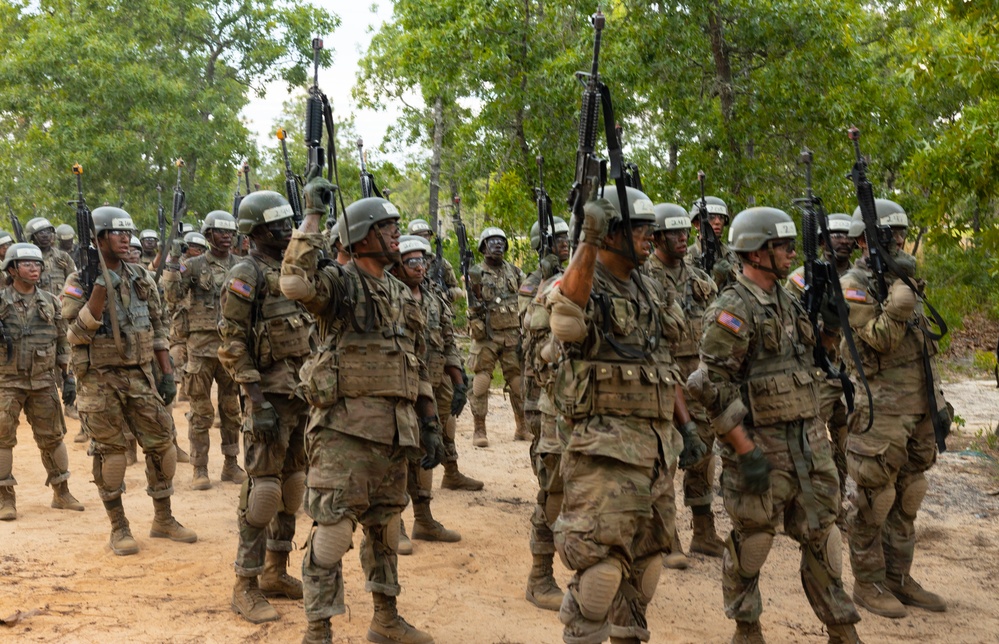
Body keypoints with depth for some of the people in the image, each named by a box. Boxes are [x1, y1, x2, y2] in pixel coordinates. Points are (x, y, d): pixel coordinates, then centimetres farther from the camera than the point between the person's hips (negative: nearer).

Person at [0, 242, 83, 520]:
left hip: (43, 381, 3)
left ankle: (61, 492, 20)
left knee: (52, 437, 8)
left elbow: (62, 343, 11)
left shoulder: (50, 302, 8)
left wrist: (69, 377, 7)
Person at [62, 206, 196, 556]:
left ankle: (163, 519, 19)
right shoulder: (80, 283, -7)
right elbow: (76, 334, -17)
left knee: (161, 442, 4)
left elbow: (157, 327, 12)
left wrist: (167, 373, 7)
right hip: (99, 380, -4)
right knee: (109, 452, 2)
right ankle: (118, 527, 13)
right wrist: (99, 290, -25)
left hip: (140, 376, 4)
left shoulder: (141, 278, 7)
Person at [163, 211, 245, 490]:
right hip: (202, 344, -3)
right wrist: (171, 272, -21)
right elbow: (173, 297, -7)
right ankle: (200, 469, 9)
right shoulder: (194, 265, -1)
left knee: (232, 409, 10)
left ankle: (231, 465, 20)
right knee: (201, 410, 2)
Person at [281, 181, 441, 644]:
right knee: (333, 530, -6)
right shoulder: (340, 283, -6)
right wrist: (313, 215, -22)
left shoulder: (403, 295, 15)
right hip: (346, 428, -7)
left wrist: (430, 425, 15)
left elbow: (418, 365, 19)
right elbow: (296, 282, -30)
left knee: (385, 527, 17)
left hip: (393, 431, 7)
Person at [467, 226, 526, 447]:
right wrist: (475, 291, -23)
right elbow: (473, 308, -4)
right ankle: (479, 430, 3)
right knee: (481, 384, -5)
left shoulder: (514, 272, 11)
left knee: (519, 383, 7)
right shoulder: (476, 273, 0)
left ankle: (522, 428, 18)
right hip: (486, 336, -3)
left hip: (512, 335, 3)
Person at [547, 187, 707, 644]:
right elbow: (565, 313, -35)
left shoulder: (651, 294, 15)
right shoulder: (585, 288, -9)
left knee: (646, 556, 15)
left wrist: (687, 426, 14)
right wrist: (589, 242, -42)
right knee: (602, 561, -8)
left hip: (657, 443, 8)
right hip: (606, 447, -8)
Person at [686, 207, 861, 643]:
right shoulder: (732, 311, -14)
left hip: (808, 442, 7)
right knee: (751, 542, 6)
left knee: (822, 535, 11)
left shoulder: (788, 302, 12)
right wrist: (746, 451, -21)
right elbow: (712, 387, -20)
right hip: (760, 446, -7)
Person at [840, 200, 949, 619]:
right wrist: (900, 288, -26)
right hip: (880, 413, -8)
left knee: (907, 499, 13)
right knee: (874, 502, 0)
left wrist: (938, 401, 16)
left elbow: (924, 347, 19)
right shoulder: (853, 287, -11)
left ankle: (898, 579, 24)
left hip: (918, 411, 8)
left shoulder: (901, 280, 14)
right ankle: (868, 583, 12)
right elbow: (882, 339, -23)